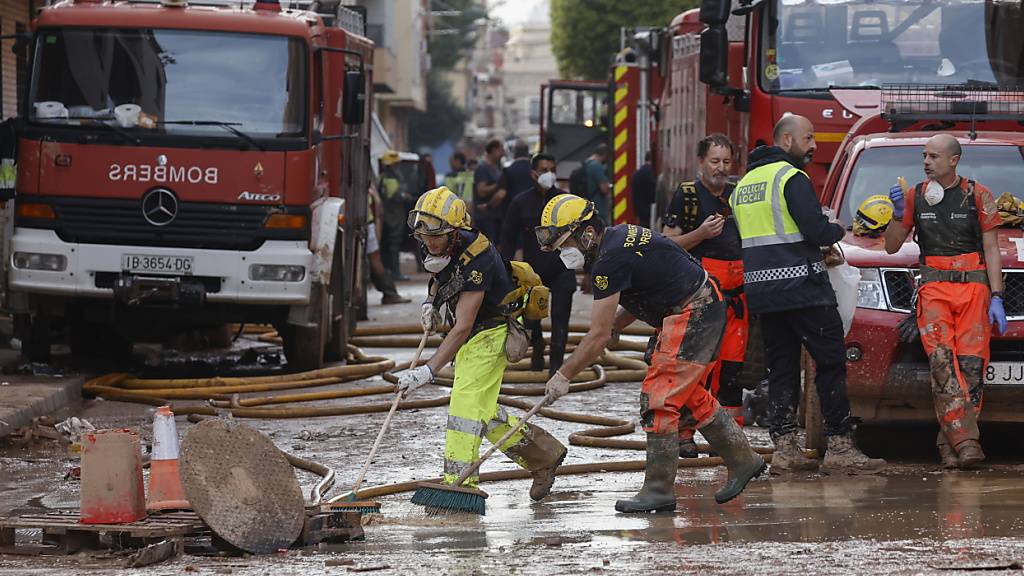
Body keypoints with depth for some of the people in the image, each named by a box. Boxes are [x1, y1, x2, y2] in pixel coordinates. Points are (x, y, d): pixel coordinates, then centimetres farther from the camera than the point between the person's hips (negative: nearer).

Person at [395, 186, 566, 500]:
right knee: (482, 412, 13)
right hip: (469, 337, 9)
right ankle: (543, 454, 27)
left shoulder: (476, 259, -32)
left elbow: (462, 328, -35)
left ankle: (459, 481, -24)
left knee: (467, 401, -20)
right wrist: (432, 303, 0)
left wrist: (428, 371, -40)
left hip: (491, 332, -9)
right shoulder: (431, 246, -8)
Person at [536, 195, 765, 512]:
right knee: (688, 396, 20)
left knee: (658, 400, -8)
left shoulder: (611, 261, -21)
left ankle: (658, 489, -4)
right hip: (706, 306, 10)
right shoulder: (620, 235, 9)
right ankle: (742, 459, 31)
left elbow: (599, 336, -18)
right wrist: (613, 326, 8)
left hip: (691, 316, -10)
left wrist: (564, 375, -10)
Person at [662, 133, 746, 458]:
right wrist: (700, 234, -16)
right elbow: (668, 244, -2)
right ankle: (684, 434, -7)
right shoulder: (687, 196, 3)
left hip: (735, 293, 5)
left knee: (732, 364, 4)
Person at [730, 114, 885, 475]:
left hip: (762, 290, 8)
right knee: (831, 363, -4)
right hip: (801, 284, -8)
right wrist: (838, 230, 4)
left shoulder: (744, 183, 17)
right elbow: (816, 230, -18)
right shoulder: (791, 177, -10)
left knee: (781, 367, 9)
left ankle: (784, 447, 4)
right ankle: (839, 447, -7)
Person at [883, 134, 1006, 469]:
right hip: (934, 288, 1)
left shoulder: (977, 196, 7)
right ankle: (965, 441, -25)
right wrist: (899, 214, -3)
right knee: (942, 362, -17)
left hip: (974, 287, 0)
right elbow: (891, 247, 16)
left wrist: (996, 298, -3)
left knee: (971, 363, -10)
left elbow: (991, 250, 6)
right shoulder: (916, 196, 12)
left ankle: (950, 441, -5)